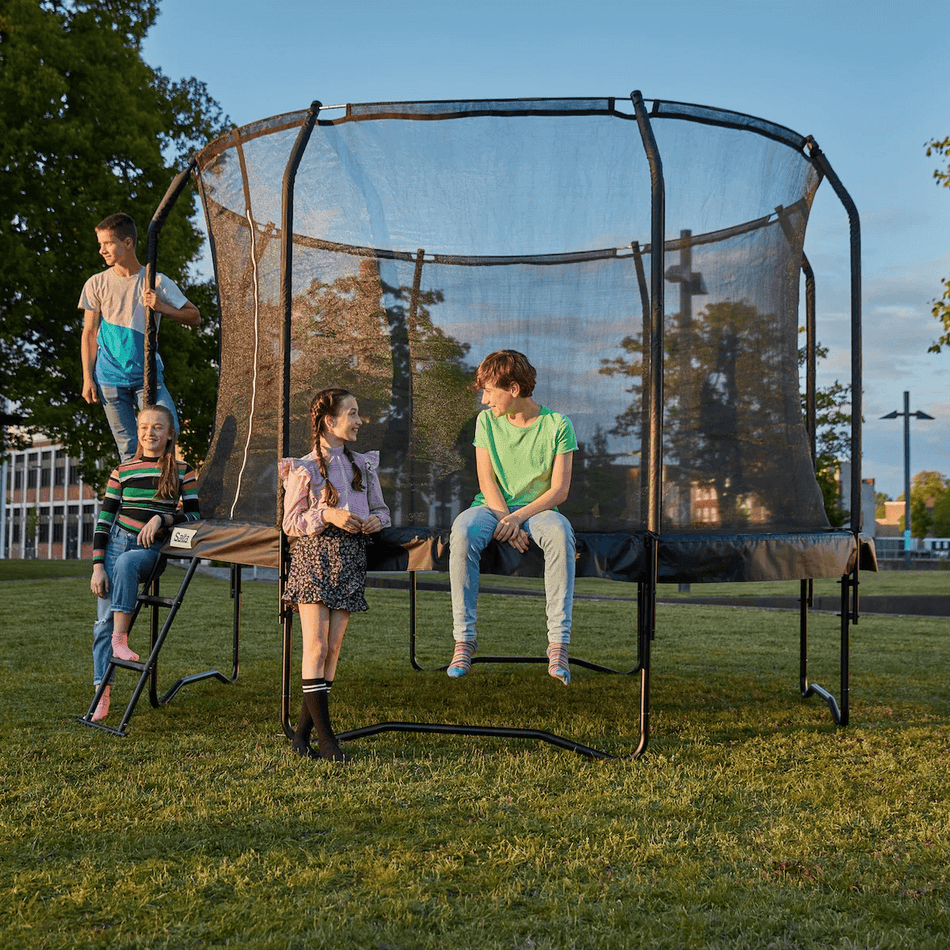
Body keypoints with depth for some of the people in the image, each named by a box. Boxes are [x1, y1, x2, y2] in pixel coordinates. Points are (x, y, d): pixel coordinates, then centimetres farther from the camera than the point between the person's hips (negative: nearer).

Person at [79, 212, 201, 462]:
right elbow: (89, 333, 7)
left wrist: (162, 308, -15)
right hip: (110, 377, 0)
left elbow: (195, 317, 2)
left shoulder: (157, 282, 0)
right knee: (127, 448, 2)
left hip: (147, 374, 0)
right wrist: (87, 378, 1)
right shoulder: (96, 284, 3)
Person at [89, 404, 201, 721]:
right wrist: (97, 566, -4)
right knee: (104, 620, -6)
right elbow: (104, 520, 4)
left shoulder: (183, 471, 4)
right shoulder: (123, 471, 6)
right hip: (118, 540, 2)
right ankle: (101, 695, -3)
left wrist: (162, 518, -16)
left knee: (125, 562, -37)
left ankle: (120, 638, -29)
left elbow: (194, 515, 2)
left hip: (151, 549, -2)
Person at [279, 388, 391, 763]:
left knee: (333, 648, 3)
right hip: (314, 557, -5)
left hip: (350, 560, 5)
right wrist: (326, 514, -18)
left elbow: (381, 509, 20)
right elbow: (291, 522, -3)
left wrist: (376, 520, -3)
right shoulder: (304, 468, -1)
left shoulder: (364, 465, 14)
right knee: (316, 646, -8)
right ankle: (326, 738, -5)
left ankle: (302, 734, 11)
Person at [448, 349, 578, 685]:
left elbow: (559, 490, -7)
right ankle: (464, 638, -30)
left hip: (537, 509, -2)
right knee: (462, 531, -34)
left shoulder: (558, 424, -2)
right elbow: (486, 481, 1)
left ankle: (559, 643, -37)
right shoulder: (486, 421, 6)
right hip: (493, 507, 2)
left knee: (560, 532, -38)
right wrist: (505, 520, -17)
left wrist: (518, 517, -21)